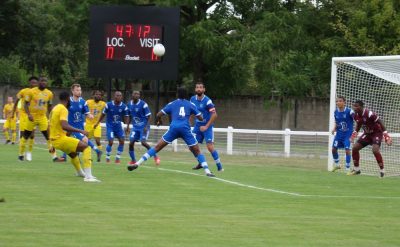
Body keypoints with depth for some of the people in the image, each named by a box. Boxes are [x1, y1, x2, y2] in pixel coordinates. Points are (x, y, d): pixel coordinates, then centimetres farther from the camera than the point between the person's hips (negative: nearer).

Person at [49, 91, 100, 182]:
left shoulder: (55, 109, 14)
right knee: (86, 147, -14)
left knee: (73, 152, 35)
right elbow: (64, 126, -30)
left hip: (54, 139, 10)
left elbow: (50, 126, 22)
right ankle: (88, 176, -26)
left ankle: (80, 172, 58)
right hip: (60, 138, -10)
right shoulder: (63, 109, -15)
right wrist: (80, 131, -26)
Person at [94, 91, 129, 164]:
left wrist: (127, 125, -15)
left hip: (118, 126, 3)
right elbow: (103, 114, 1)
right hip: (110, 126, -3)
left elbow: (126, 117, 0)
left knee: (122, 141, -6)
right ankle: (107, 158, 4)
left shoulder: (124, 107, -5)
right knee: (111, 142, -14)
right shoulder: (109, 105, -10)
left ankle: (118, 158, 8)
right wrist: (97, 123, 6)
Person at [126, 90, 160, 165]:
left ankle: (156, 157, -4)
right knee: (131, 143, -4)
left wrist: (146, 126, -19)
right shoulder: (129, 104, 4)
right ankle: (133, 160, 13)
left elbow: (148, 116, -12)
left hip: (143, 127, -6)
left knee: (143, 142, -19)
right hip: (135, 127, 6)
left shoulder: (143, 104, -14)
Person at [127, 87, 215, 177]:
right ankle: (207, 171, -4)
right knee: (197, 151, 10)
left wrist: (159, 121, 38)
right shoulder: (190, 105, 16)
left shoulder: (172, 104, 17)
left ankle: (137, 164, -1)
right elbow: (200, 118, 17)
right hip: (185, 129, 0)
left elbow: (159, 115, 14)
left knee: (157, 147, 6)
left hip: (174, 128, 0)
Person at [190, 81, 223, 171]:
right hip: (198, 126, 6)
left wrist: (206, 126, -23)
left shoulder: (207, 101, -18)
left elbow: (214, 115, -20)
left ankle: (219, 166, -5)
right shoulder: (193, 99, 1)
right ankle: (201, 163, 21)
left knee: (210, 147, -16)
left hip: (207, 126, -6)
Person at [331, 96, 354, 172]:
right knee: (334, 149, 4)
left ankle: (348, 169, -1)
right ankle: (337, 165, 29)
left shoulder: (349, 111, -16)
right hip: (339, 134, 5)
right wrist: (334, 129, -3)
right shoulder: (336, 112, 1)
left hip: (348, 134, -5)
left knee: (347, 150, -12)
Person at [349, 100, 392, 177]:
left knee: (375, 150, -28)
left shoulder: (369, 114, -29)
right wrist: (355, 132, 4)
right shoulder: (356, 116, -7)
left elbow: (380, 122, -23)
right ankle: (356, 169, 15)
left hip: (376, 133, -8)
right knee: (354, 148, 0)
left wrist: (385, 134, -26)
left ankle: (382, 170, -14)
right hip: (367, 133, 8)